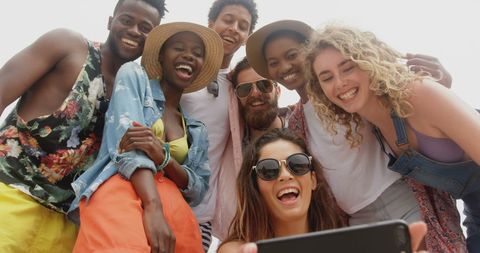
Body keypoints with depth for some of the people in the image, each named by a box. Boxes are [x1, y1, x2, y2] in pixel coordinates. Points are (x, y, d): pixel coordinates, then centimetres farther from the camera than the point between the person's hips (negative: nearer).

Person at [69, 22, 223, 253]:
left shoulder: (198, 130, 21)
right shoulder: (134, 75, 12)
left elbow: (198, 190, 11)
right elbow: (127, 139, -4)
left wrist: (163, 156, -10)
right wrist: (153, 207, -19)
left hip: (173, 205, 5)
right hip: (120, 191, -4)